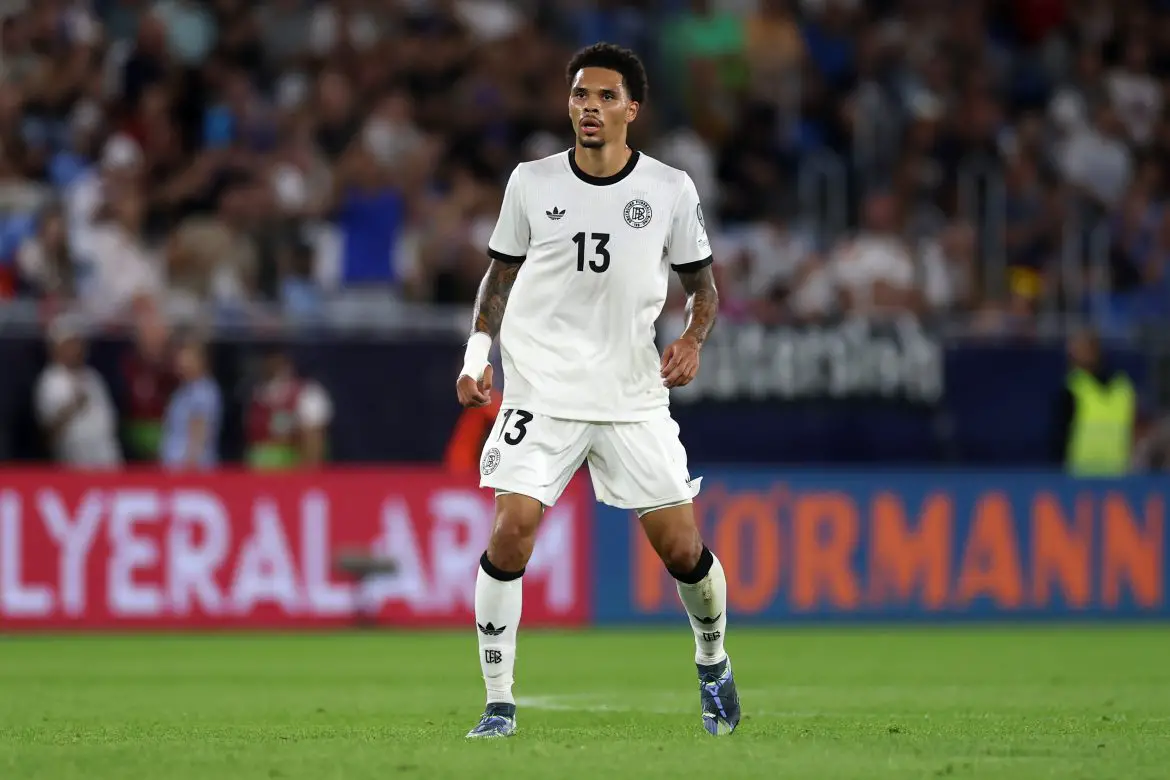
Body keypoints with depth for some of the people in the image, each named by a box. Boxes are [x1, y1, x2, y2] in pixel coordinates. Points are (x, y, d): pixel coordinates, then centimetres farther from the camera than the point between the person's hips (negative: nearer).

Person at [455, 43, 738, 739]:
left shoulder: (670, 189, 1)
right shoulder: (531, 183, 2)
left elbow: (703, 285, 10)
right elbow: (501, 277, 13)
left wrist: (692, 340, -10)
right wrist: (478, 354, 0)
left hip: (634, 395, 0)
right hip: (541, 392, 0)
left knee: (682, 549, -1)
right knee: (512, 532, -17)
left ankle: (713, 663, 30)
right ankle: (499, 703, -7)